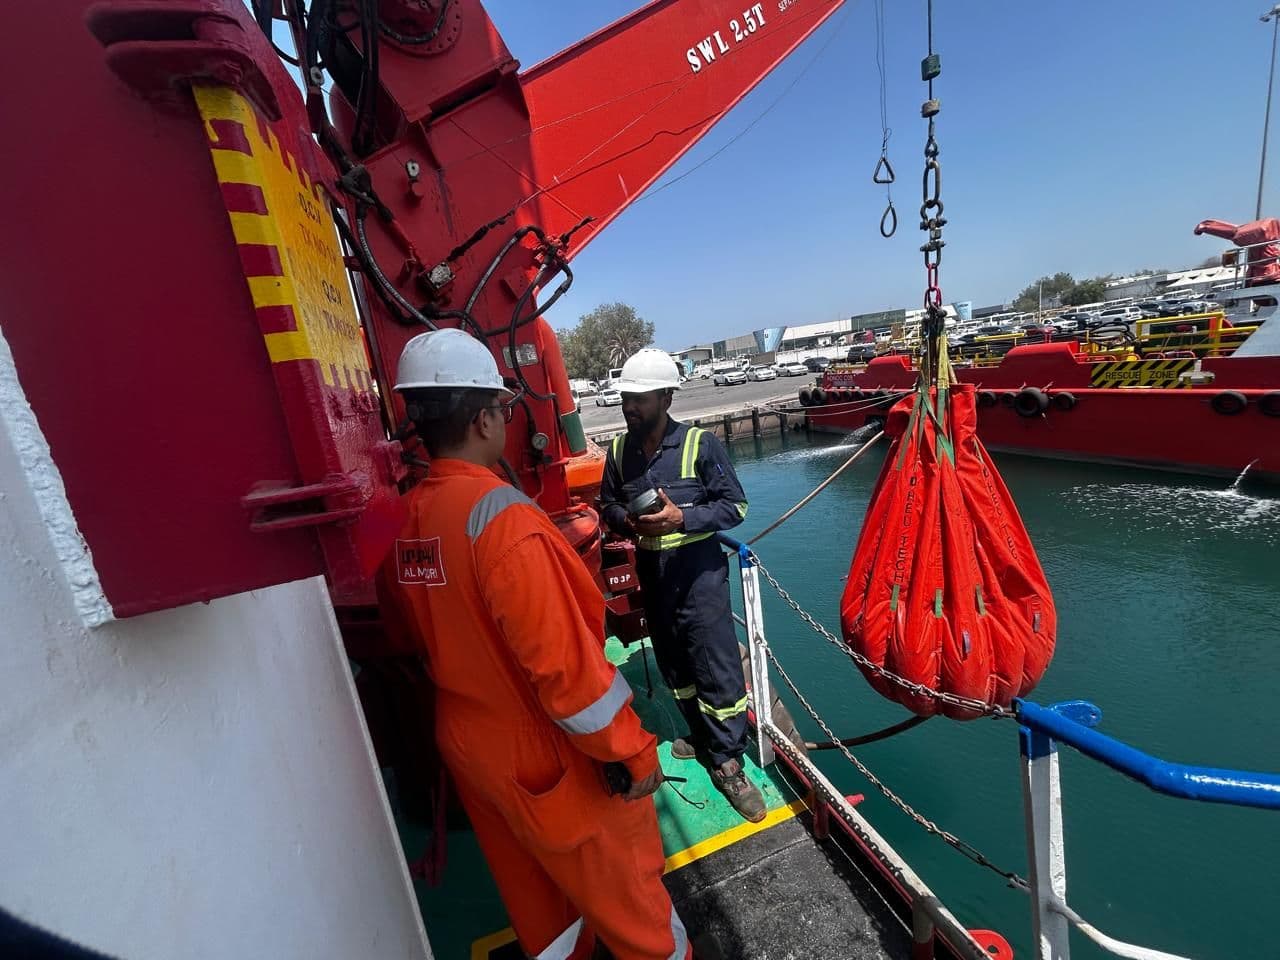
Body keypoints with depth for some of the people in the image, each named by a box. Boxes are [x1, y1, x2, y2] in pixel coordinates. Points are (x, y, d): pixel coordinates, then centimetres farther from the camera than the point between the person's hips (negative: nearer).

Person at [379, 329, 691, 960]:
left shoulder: (402, 522, -5)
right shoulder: (502, 514, -29)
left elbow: (409, 631, 8)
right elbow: (563, 662, -28)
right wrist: (630, 748, -15)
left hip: (465, 743, 8)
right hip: (546, 755, -7)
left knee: (534, 890, 29)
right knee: (625, 889, 18)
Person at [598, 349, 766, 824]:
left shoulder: (701, 443, -12)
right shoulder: (619, 450, 1)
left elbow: (735, 505, -9)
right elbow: (608, 503, 11)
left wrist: (683, 518, -23)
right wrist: (627, 521, -11)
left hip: (698, 569, -4)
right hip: (649, 570, 5)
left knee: (718, 667, 0)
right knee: (674, 662, 18)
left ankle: (728, 763, 18)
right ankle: (702, 735, 41)